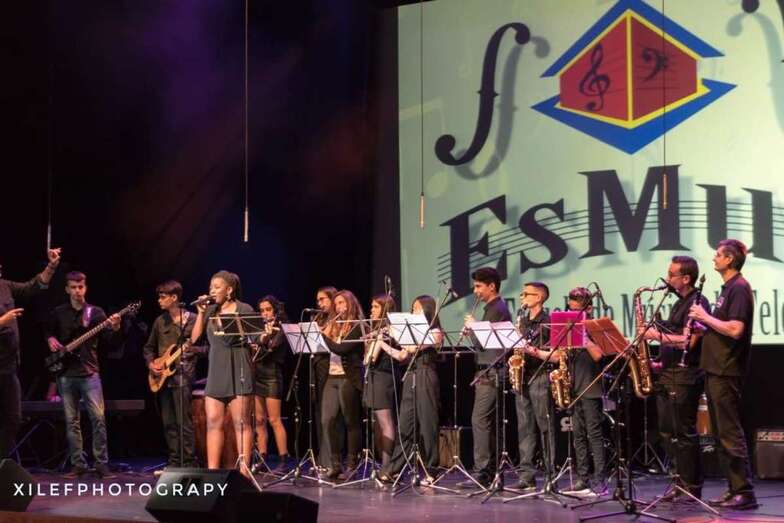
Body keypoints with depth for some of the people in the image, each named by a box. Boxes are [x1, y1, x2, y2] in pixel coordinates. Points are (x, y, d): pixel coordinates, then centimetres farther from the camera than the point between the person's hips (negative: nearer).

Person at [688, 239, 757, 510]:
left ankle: (745, 492, -6)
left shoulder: (739, 288, -13)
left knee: (730, 433, -9)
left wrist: (705, 317, -13)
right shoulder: (728, 288, 17)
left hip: (727, 372, -10)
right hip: (715, 369, 10)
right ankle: (733, 489, 16)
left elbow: (735, 330, -23)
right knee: (720, 433, 12)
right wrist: (703, 322, 9)